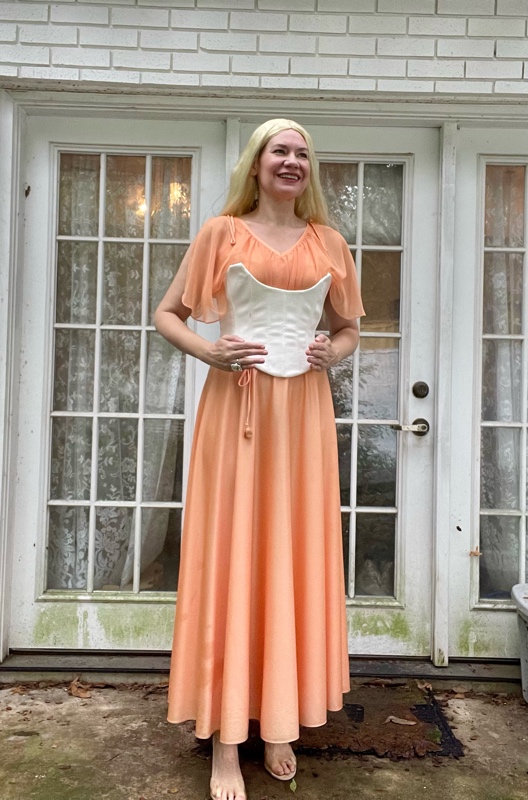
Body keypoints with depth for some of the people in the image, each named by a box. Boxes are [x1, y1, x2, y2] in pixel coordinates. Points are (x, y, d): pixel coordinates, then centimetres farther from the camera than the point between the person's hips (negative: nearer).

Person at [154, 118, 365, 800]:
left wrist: (335, 351, -1)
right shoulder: (223, 231, 6)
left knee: (296, 557, 6)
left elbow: (349, 329, 21)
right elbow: (167, 314, 7)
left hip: (303, 409, 3)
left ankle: (281, 723, 22)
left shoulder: (329, 242, 14)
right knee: (230, 556, -1)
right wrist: (210, 352, -12)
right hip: (236, 405, -2)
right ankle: (225, 742, 10)